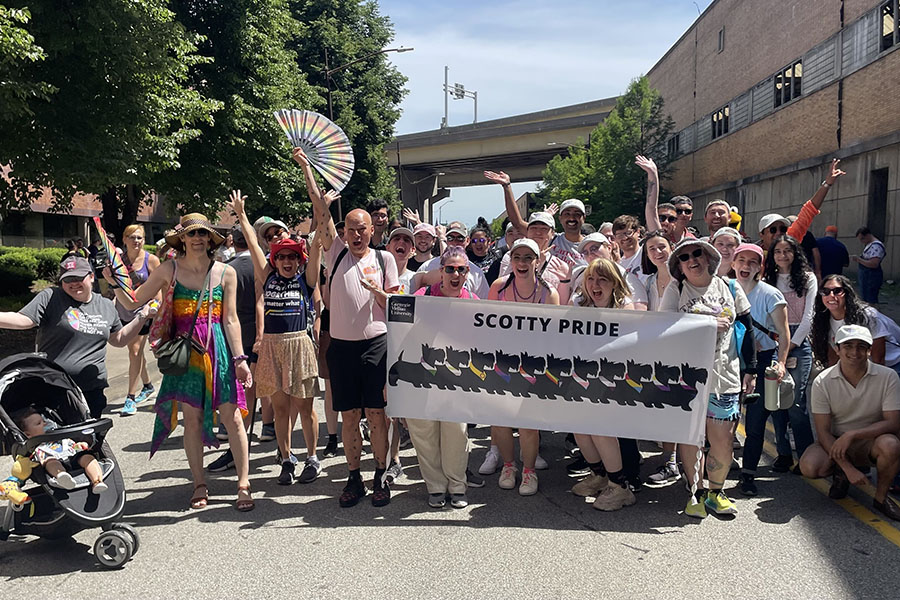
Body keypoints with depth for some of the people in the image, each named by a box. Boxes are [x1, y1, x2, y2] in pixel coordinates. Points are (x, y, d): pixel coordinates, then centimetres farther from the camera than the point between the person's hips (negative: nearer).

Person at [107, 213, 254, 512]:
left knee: (232, 416, -3)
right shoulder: (169, 269, 2)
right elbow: (133, 303, 5)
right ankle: (199, 485, 18)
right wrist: (114, 282, -11)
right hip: (184, 351, 0)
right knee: (192, 418, 4)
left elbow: (230, 319, 3)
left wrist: (239, 358, -2)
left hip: (218, 349, 0)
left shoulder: (226, 273, 3)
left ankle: (244, 485, 7)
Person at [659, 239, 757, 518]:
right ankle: (696, 493, 16)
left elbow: (747, 329, 13)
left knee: (724, 439, 1)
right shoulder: (675, 290, 5)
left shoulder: (730, 288, 10)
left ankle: (716, 492, 21)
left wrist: (750, 369, 10)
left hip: (724, 375, 2)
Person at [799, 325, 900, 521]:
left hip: (871, 442, 0)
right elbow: (823, 431, -12)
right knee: (809, 466, -30)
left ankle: (881, 497, -6)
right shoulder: (823, 382, -12)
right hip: (836, 443, 0)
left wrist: (852, 435, -29)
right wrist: (848, 468, -22)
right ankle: (841, 474, 8)